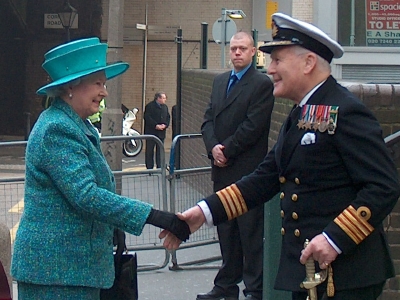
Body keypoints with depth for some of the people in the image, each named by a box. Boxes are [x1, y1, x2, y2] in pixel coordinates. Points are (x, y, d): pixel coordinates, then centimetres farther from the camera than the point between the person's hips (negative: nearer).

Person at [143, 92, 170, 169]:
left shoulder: (165, 107, 14)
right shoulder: (150, 106, -8)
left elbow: (168, 117, 15)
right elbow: (147, 117, -15)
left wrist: (165, 125, -5)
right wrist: (155, 125, -19)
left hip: (161, 133, 6)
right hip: (151, 132, -6)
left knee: (160, 151, 8)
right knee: (149, 151, 1)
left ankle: (159, 167, 13)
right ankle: (149, 167, 5)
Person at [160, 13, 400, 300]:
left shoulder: (346, 112, -14)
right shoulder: (300, 117, 14)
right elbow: (265, 179, 12)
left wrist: (335, 239, -25)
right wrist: (205, 212, 3)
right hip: (304, 268, 8)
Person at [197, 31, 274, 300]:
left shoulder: (262, 84, -6)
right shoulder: (220, 81, 16)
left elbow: (253, 126, -14)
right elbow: (208, 119, 12)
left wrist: (226, 150, -11)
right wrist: (214, 147, -6)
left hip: (247, 169, -7)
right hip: (222, 170, 7)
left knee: (251, 232, -2)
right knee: (226, 230, 12)